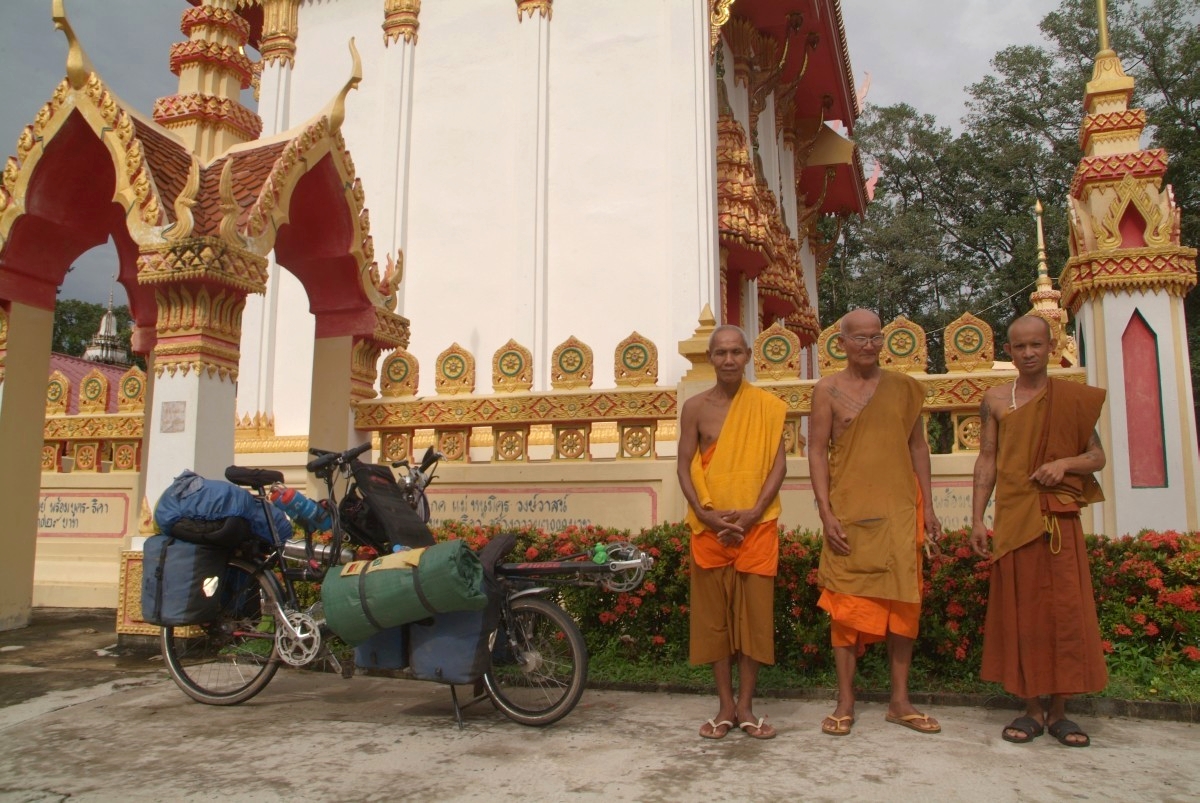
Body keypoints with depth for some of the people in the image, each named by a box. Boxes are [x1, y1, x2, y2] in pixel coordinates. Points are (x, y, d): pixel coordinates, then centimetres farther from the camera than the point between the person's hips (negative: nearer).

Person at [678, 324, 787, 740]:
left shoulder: (767, 405, 3)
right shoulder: (695, 407, 3)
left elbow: (778, 463, -1)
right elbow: (684, 466, 2)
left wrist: (753, 513, -12)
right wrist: (705, 514, -12)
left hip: (757, 524, 0)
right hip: (710, 526, 1)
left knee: (755, 612, 3)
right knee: (714, 614, 5)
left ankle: (745, 705, 16)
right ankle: (726, 706, 17)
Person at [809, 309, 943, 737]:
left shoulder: (904, 387, 9)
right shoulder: (828, 390, 1)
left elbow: (918, 446, 13)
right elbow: (817, 452, -2)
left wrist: (928, 506, 7)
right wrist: (826, 513, -10)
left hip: (900, 509, 3)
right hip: (849, 511, -2)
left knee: (903, 602, 5)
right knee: (846, 603, 1)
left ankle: (900, 700, 17)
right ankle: (845, 702, 11)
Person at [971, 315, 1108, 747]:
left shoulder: (1074, 398, 7)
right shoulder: (996, 400, 7)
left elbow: (1097, 456, 9)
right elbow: (986, 460, 6)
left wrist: (1066, 463, -13)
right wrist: (977, 519, 0)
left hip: (1060, 518, 0)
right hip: (1013, 518, 0)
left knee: (1066, 610, 2)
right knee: (1020, 611, 3)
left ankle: (1058, 711, 14)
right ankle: (1031, 708, 13)